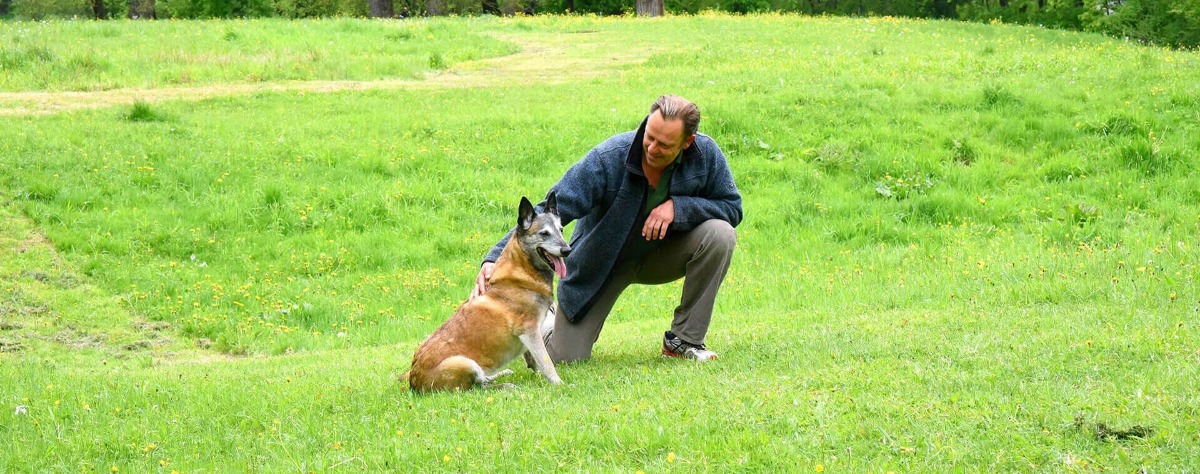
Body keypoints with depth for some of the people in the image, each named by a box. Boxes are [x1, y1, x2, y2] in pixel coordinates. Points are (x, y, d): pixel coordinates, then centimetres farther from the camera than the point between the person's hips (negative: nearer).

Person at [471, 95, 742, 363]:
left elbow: (732, 207, -9)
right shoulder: (607, 159, -29)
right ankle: (547, 319, 30)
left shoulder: (705, 153, -21)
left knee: (720, 234, -26)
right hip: (602, 261, -3)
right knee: (565, 358, -10)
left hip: (659, 255, 3)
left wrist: (678, 206, -28)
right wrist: (495, 258, -42)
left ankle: (684, 340, -9)